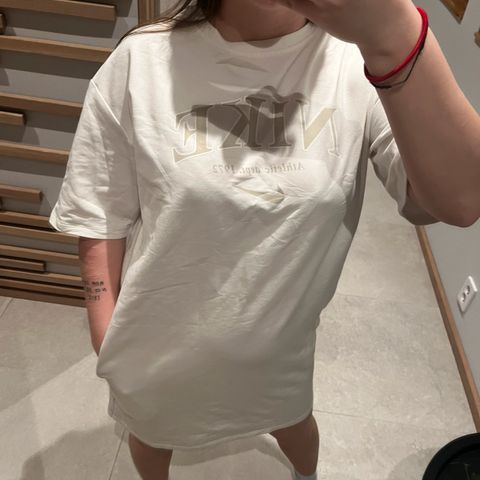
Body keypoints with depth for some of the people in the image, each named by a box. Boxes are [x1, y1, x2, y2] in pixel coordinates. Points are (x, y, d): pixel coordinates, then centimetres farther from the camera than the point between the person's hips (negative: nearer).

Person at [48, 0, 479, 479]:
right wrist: (107, 340, -5)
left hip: (277, 336, 1)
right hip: (158, 336, 0)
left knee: (292, 420, 31)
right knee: (150, 430, 30)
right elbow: (100, 217, -10)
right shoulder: (141, 61, -19)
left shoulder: (363, 62, -17)